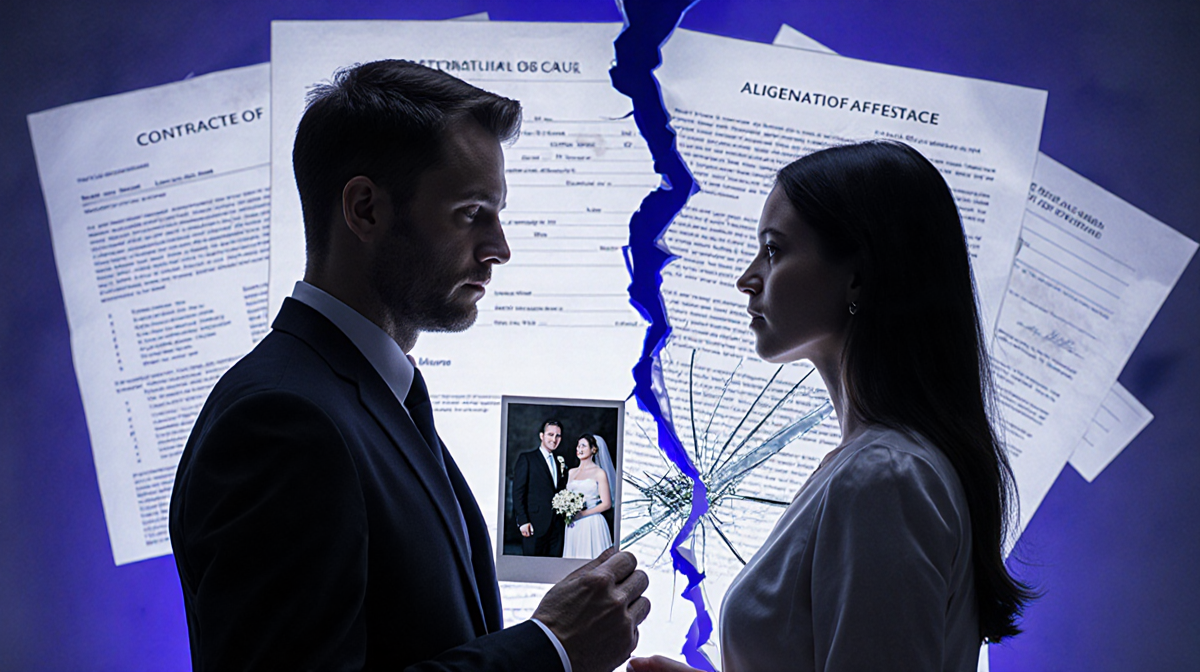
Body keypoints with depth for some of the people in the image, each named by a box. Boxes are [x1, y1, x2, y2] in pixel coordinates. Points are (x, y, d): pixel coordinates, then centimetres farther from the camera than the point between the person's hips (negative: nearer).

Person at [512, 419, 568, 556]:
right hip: (535, 524, -5)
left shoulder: (560, 462, 18)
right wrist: (522, 521, -12)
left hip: (557, 525, 5)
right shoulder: (526, 459, 1)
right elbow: (518, 492, -4)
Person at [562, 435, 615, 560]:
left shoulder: (599, 473, -1)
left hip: (592, 524, -5)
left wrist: (582, 514, -13)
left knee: (592, 559, -6)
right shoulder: (572, 472, 15)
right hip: (573, 525, 5)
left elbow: (606, 504, -6)